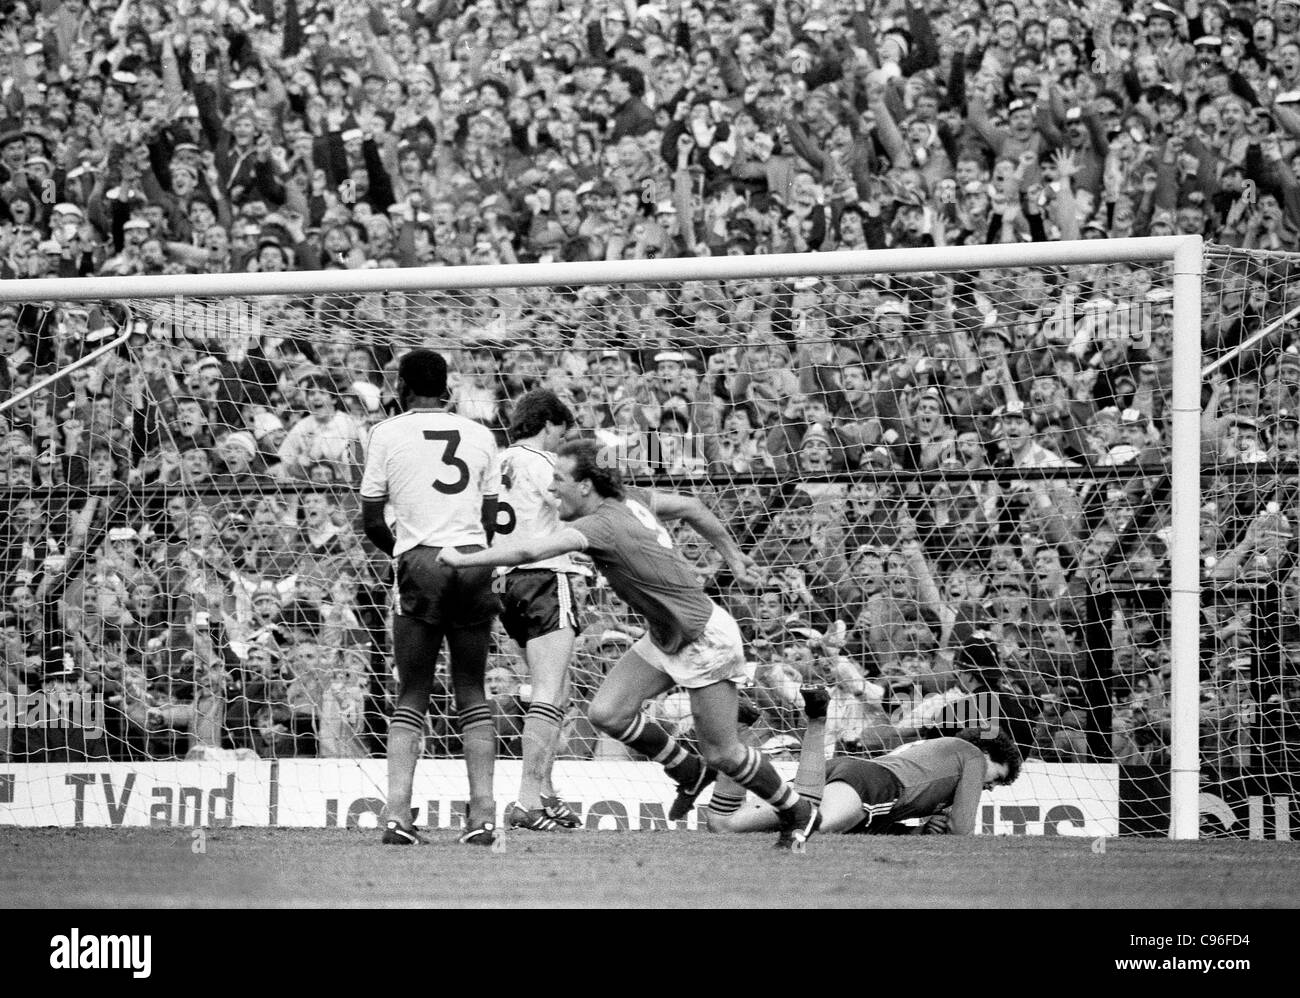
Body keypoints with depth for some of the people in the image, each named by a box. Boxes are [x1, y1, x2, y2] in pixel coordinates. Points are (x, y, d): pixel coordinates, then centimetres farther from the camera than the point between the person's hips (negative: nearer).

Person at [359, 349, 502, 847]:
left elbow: (371, 521, 7)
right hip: (474, 562, 2)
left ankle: (397, 809, -11)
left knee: (412, 695, 2)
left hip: (421, 564, -2)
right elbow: (489, 520, 14)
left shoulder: (388, 434, 4)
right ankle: (483, 810, 1)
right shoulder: (480, 436, 13)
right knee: (472, 691, 9)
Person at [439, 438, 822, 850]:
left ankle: (798, 813, 25)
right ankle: (689, 774, 19)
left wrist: (462, 559, -29)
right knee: (606, 712, -2)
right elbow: (690, 507, 12)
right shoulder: (629, 500, -1)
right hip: (664, 638, 9)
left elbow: (529, 551, -36)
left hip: (706, 641, -9)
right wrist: (732, 555, 24)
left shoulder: (602, 525, -26)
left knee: (720, 753, 3)